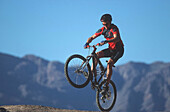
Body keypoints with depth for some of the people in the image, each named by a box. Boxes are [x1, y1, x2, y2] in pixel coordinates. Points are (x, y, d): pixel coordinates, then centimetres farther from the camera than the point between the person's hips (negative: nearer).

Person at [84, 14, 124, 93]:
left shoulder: (114, 28, -21)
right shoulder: (102, 30, -2)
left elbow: (116, 38, -39)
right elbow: (92, 37, 0)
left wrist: (106, 41, -54)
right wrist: (87, 43, -22)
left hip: (118, 50, -6)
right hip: (111, 49, 6)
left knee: (109, 64, -25)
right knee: (96, 55, -17)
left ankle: (106, 85, -23)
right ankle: (92, 73, -14)